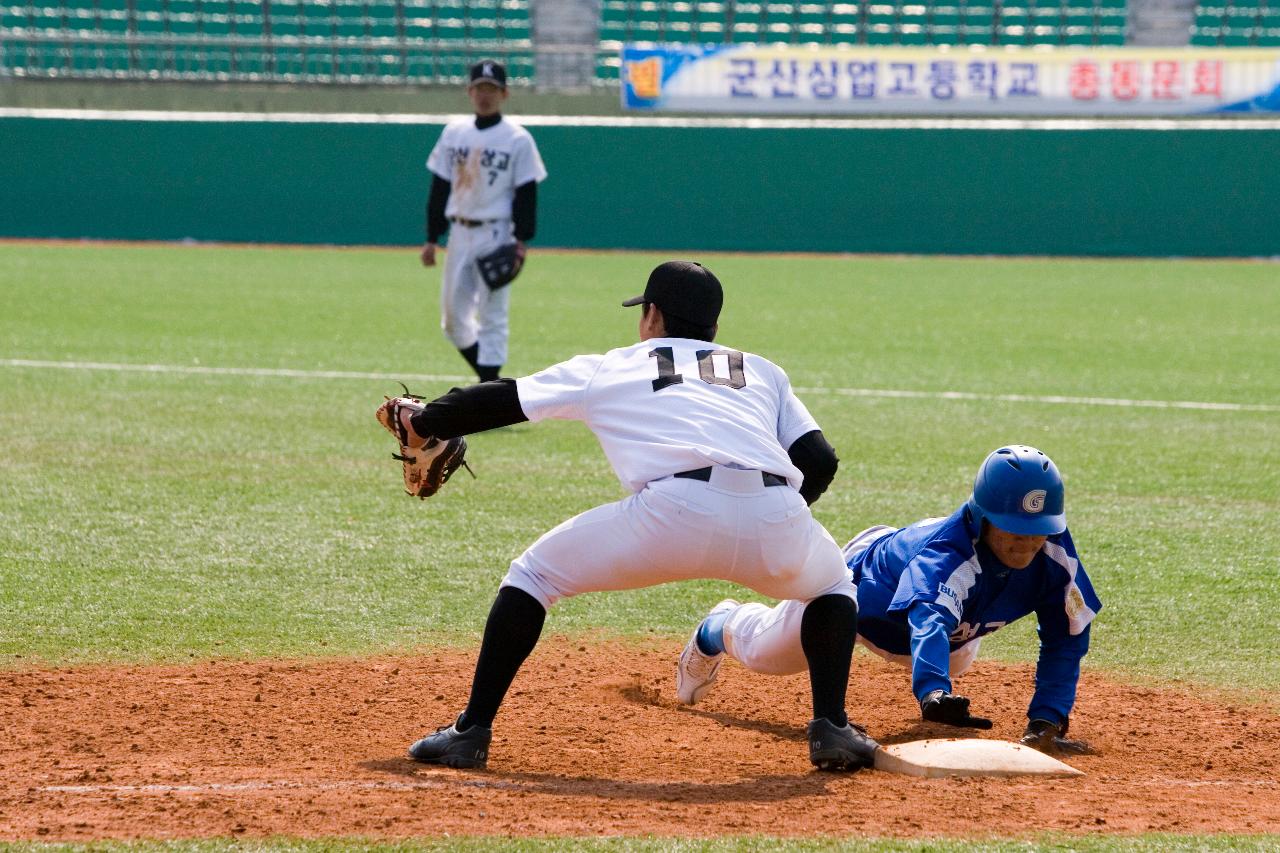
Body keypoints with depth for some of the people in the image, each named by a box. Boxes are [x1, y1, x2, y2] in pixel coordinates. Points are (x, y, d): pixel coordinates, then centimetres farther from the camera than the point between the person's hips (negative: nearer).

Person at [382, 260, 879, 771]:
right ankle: (832, 729, 16)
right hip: (776, 518, 2)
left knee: (533, 573, 20)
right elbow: (820, 461, 22)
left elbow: (504, 400, 28)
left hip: (675, 511, -2)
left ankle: (472, 731, 13)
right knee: (831, 585, 35)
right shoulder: (762, 370, 33)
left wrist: (423, 422, 44)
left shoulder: (605, 369, 28)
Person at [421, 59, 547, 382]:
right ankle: (489, 377, 22)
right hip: (460, 234, 5)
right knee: (453, 318, 6)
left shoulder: (518, 139, -4)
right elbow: (439, 188, 12)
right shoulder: (454, 132, 10)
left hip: (496, 234, -5)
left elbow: (527, 194, -5)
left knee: (492, 315, -6)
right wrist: (432, 238, 9)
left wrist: (522, 241, -13)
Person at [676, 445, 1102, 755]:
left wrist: (1045, 721, -40)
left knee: (957, 659, 37)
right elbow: (929, 622, -69)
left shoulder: (1053, 550, -35)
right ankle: (717, 629, 53)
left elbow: (1066, 639, -27)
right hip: (863, 582, -5)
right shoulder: (947, 555, -51)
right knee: (761, 651, 18)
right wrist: (933, 693, -89)